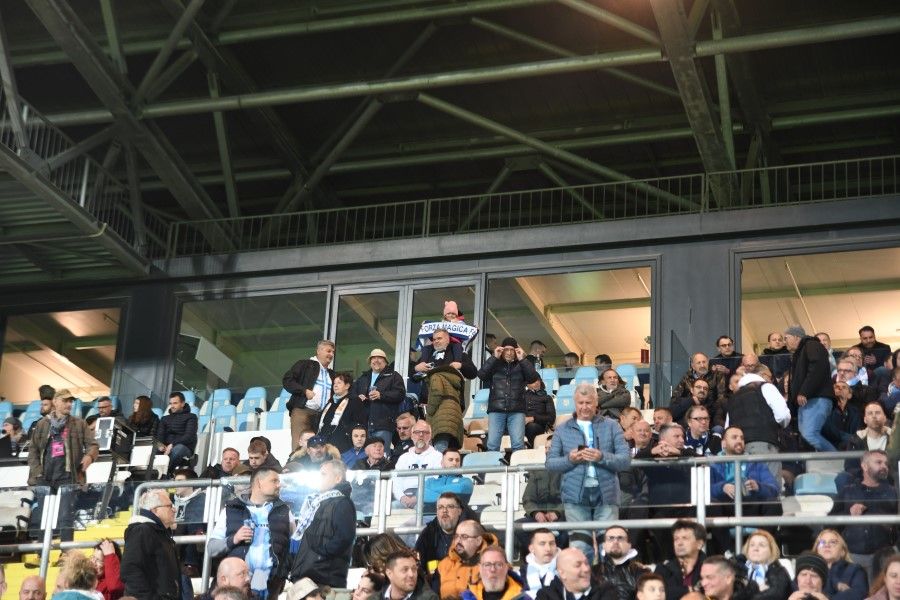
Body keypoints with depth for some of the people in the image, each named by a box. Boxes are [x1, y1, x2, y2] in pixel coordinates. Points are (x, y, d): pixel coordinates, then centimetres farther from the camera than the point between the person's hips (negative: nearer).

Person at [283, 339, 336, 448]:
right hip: (302, 411, -6)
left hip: (322, 415, 6)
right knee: (299, 446, -13)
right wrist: (305, 391, -12)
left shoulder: (331, 374, 25)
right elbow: (287, 380, -2)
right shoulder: (305, 364, 6)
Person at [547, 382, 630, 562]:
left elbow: (626, 459, 2)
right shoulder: (563, 429, 14)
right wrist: (570, 460, -10)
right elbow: (550, 462, 9)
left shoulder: (611, 426, 12)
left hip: (606, 494, 0)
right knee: (579, 547, -5)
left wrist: (602, 457, -14)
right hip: (576, 495, 0)